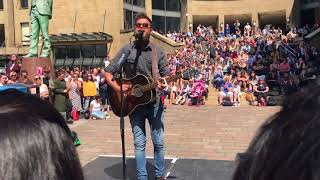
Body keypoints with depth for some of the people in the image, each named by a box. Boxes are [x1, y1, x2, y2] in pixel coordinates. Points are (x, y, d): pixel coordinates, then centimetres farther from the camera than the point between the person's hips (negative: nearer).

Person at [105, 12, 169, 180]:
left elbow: (166, 75, 5)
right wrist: (117, 87, -18)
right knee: (139, 143, 4)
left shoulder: (158, 51, 2)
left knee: (158, 142, 9)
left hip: (154, 102, 2)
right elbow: (108, 72, -1)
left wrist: (163, 84, -18)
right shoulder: (126, 50, -2)